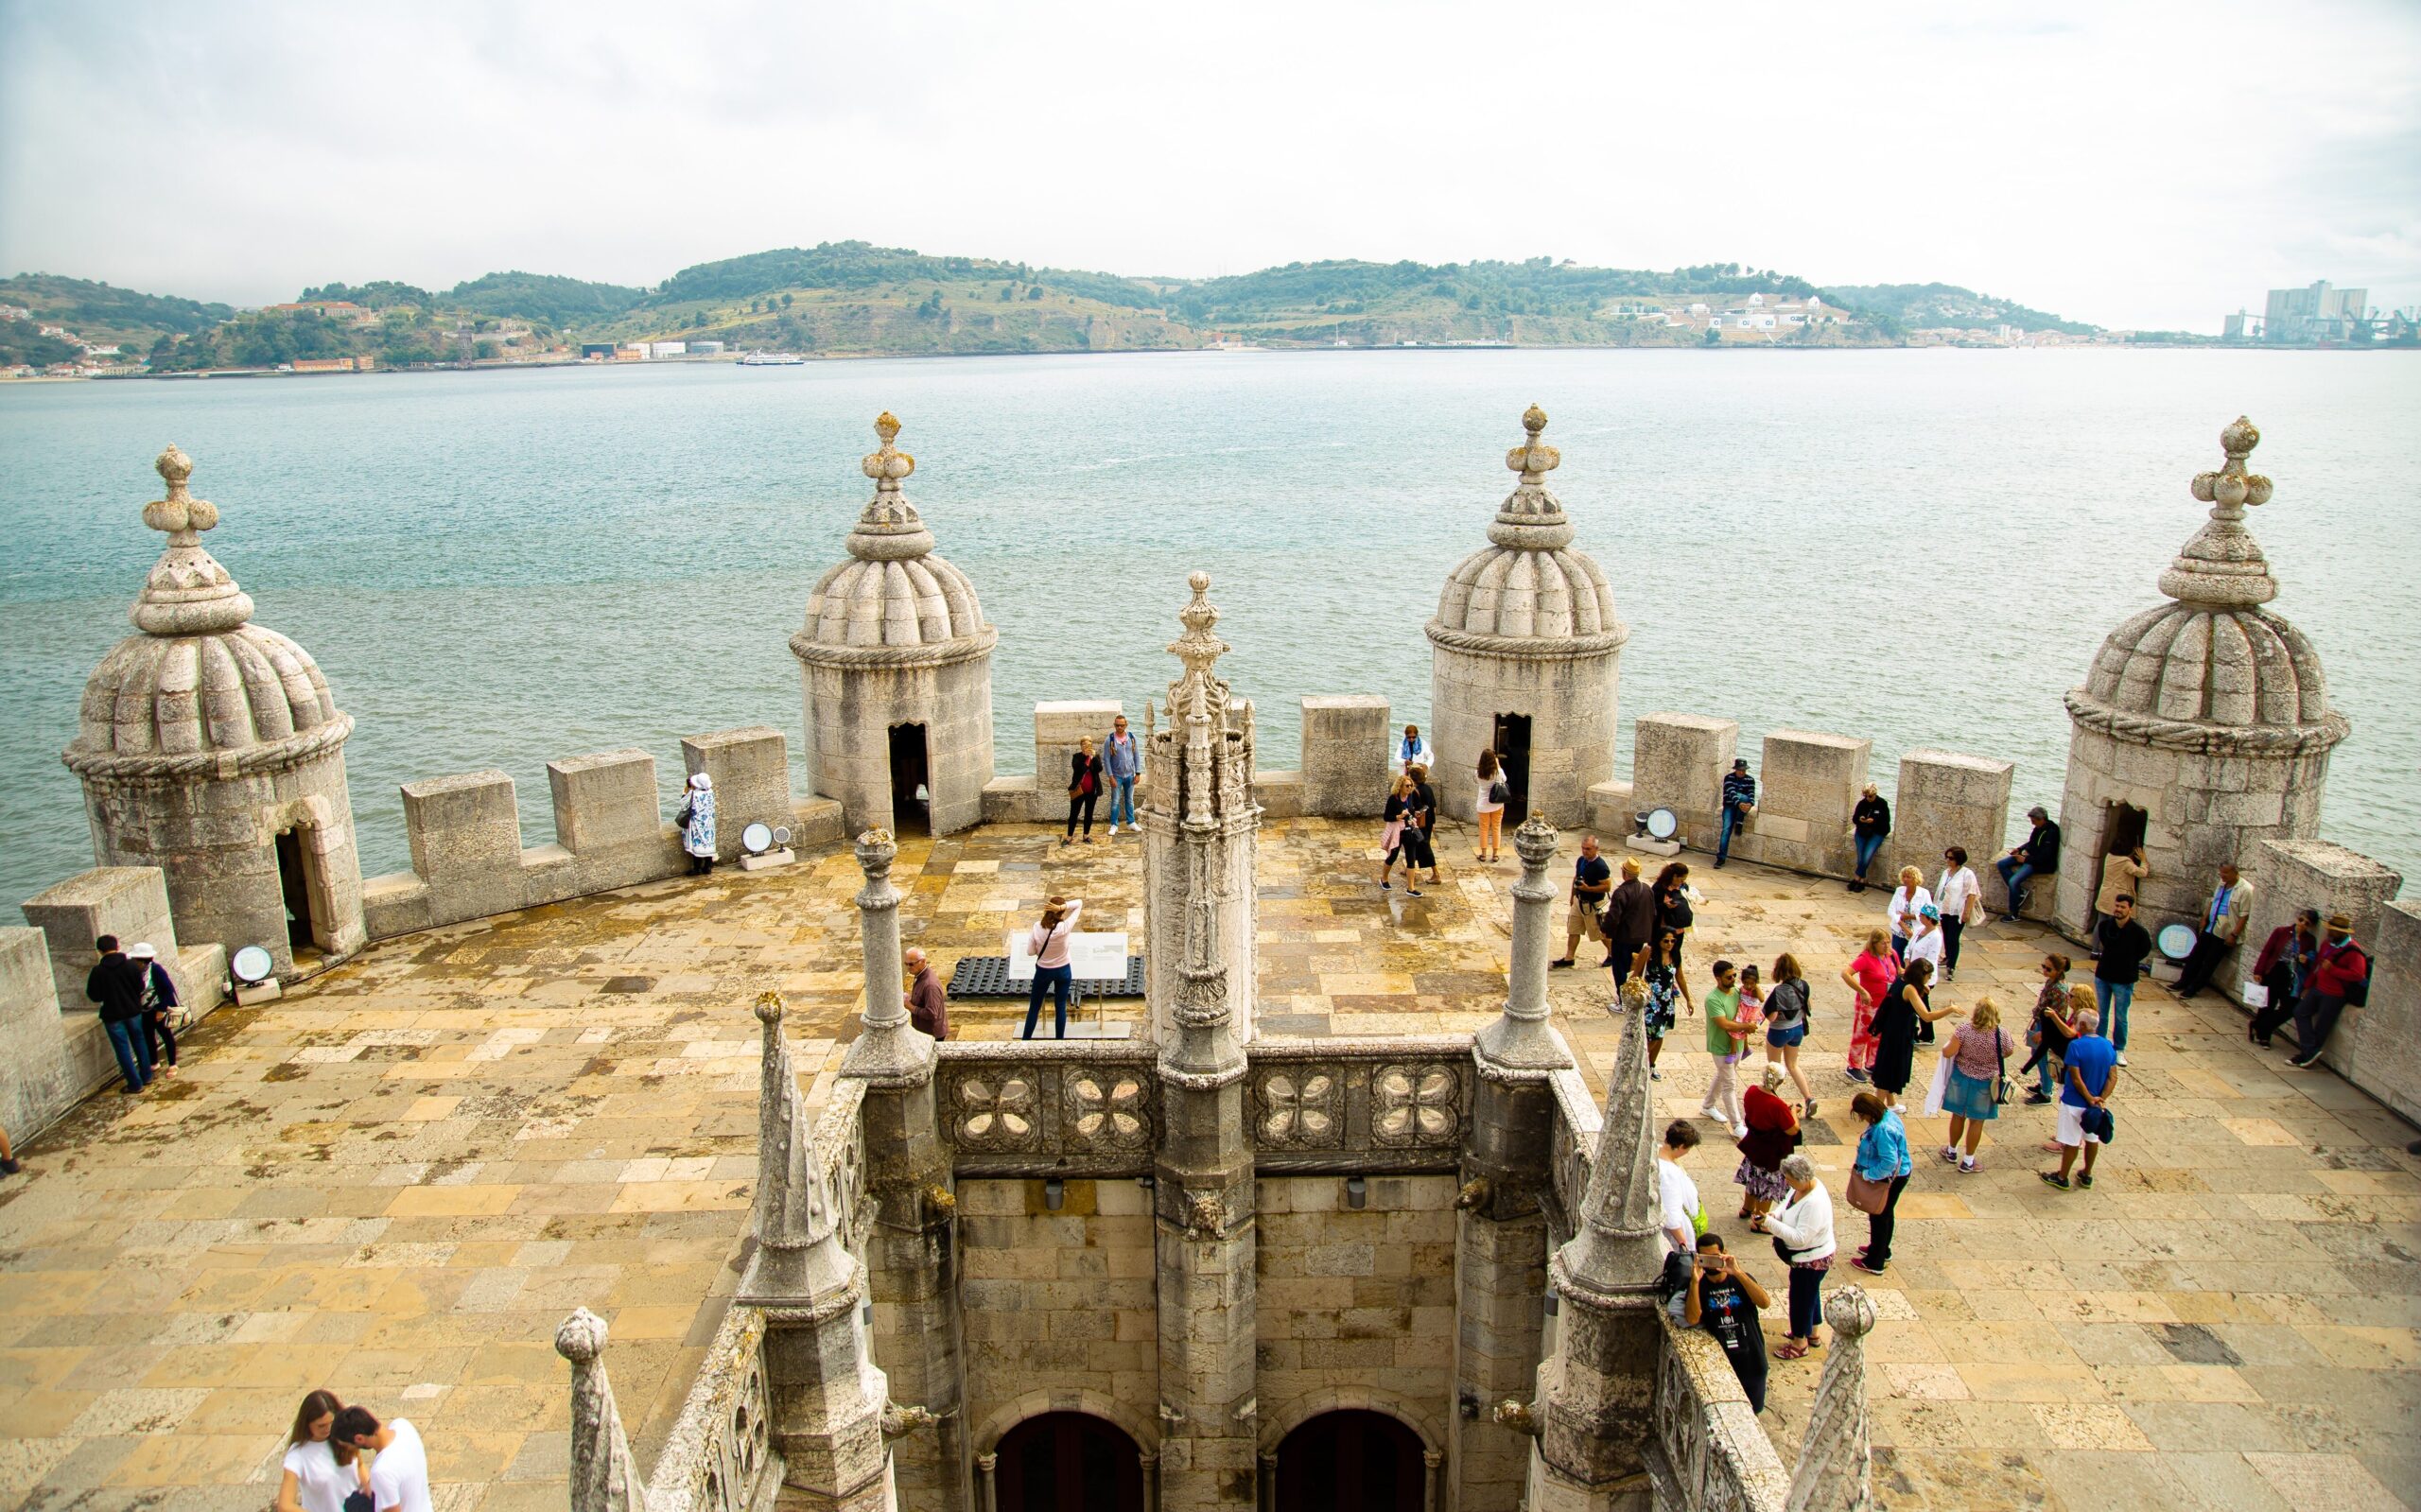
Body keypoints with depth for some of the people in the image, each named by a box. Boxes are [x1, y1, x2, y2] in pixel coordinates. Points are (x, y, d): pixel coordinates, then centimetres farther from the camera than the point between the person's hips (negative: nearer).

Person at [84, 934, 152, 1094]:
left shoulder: (98, 971, -15)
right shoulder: (130, 965, -9)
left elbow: (94, 996, -9)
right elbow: (140, 988, -3)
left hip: (113, 1015, -3)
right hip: (133, 1012, 3)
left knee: (123, 1049, 6)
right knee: (139, 1043, 19)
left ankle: (135, 1084, 10)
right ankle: (146, 1076, 29)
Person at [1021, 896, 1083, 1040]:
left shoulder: (1037, 927, -18)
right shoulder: (1065, 928, -23)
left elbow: (1031, 951, -9)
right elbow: (1079, 903, -18)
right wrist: (1062, 906, -31)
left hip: (1043, 971, 1)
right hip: (1063, 971, -1)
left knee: (1034, 1007, 15)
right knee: (1061, 1007, 14)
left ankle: (1025, 1040, 22)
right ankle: (1059, 1040, 22)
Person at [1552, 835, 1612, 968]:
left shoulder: (1600, 866, -24)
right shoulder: (1580, 860, 0)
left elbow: (1607, 887, -23)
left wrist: (1588, 888, -29)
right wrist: (1573, 896, 18)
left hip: (1593, 905, -7)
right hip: (1579, 901, 7)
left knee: (1601, 932, 8)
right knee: (1573, 930, 11)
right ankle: (1568, 958, 20)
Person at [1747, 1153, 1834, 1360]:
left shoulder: (1814, 1203, -37)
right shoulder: (1801, 1187, -10)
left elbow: (1800, 1238, -37)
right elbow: (1786, 1203, 7)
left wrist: (1770, 1223, -37)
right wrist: (1774, 1215, -13)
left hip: (1812, 1260, -9)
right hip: (1808, 1256, 9)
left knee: (1801, 1297, 10)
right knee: (1810, 1293, 26)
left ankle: (1800, 1343, 31)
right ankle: (1812, 1333, 48)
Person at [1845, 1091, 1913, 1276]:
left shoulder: (1883, 1130, -35)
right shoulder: (1887, 1114, -3)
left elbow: (1889, 1162, -35)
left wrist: (1868, 1174, -23)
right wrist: (1861, 1161, 8)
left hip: (1890, 1179, -10)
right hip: (1896, 1175, 10)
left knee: (1879, 1216, 7)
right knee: (1886, 1213, 26)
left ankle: (1875, 1263, 23)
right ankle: (1882, 1251, 46)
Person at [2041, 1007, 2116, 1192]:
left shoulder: (2076, 1046, -23)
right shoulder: (2109, 1046, -4)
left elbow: (2076, 1078, -24)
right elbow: (2113, 1077, -5)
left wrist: (2090, 1099, -15)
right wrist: (2102, 1098, -10)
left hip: (2075, 1103, -6)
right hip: (2096, 1103, 6)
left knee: (2071, 1143, 6)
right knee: (2092, 1139, 21)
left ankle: (2062, 1178, 20)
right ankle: (2087, 1175, 35)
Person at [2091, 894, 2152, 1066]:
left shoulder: (2137, 931, -17)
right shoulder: (2104, 925, -6)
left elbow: (2145, 949, 2)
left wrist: (2129, 962, 3)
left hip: (2124, 980, -3)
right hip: (2103, 976, 3)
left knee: (2120, 1018, 8)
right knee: (2100, 1015, 13)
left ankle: (2119, 1050, 22)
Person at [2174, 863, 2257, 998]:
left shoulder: (2245, 889, -18)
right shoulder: (2222, 883, 6)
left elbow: (2244, 915, -19)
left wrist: (2234, 935, -20)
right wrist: (2204, 919, 15)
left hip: (2224, 934, -7)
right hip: (2209, 929, 7)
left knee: (2209, 962, 2)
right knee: (2195, 956, 12)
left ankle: (2193, 988, 11)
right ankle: (2183, 982, 23)